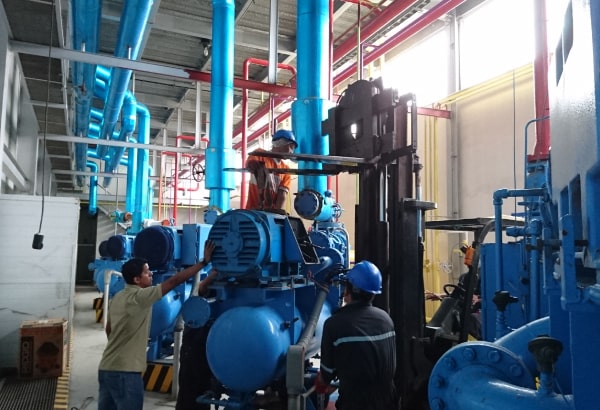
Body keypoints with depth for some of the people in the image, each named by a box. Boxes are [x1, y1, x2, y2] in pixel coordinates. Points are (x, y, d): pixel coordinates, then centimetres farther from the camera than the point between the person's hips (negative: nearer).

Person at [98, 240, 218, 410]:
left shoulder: (117, 297, 11)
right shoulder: (140, 296, -16)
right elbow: (174, 281, -19)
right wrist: (204, 262, -17)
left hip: (106, 367, 9)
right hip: (125, 371, -9)